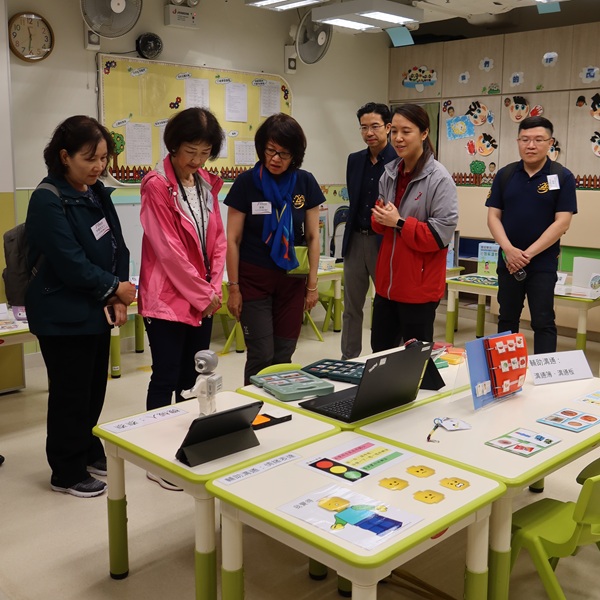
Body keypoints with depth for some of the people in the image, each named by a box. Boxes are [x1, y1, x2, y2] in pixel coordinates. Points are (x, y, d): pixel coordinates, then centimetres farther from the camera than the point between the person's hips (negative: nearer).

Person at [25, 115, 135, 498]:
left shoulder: (98, 192, 7)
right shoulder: (48, 200, -16)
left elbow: (117, 246, 8)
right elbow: (70, 262, -21)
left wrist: (118, 297, -4)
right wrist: (114, 288, -11)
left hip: (97, 310, 7)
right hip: (63, 317, -7)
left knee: (95, 387, 16)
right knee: (71, 393, 3)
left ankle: (89, 451, 36)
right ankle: (67, 473, 19)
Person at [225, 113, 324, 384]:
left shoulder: (305, 183, 0)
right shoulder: (246, 183, -7)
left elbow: (312, 237, 5)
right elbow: (233, 240, -3)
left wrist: (312, 284, 4)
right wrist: (233, 287, -4)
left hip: (292, 280, 3)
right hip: (254, 279, -2)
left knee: (284, 356, 7)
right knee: (261, 356, -3)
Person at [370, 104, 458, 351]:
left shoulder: (439, 179, -14)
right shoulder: (389, 173, 8)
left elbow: (442, 233, -18)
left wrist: (399, 223, -19)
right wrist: (380, 218, -6)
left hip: (420, 285, -7)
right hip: (387, 281, 7)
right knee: (380, 350, 17)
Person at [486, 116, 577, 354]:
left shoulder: (562, 177, -5)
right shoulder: (504, 175, 4)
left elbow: (562, 222, -10)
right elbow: (493, 216, 1)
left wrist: (528, 254, -15)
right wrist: (509, 250, -15)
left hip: (543, 263, -3)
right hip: (508, 261, 3)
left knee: (543, 322, 0)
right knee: (507, 319, 12)